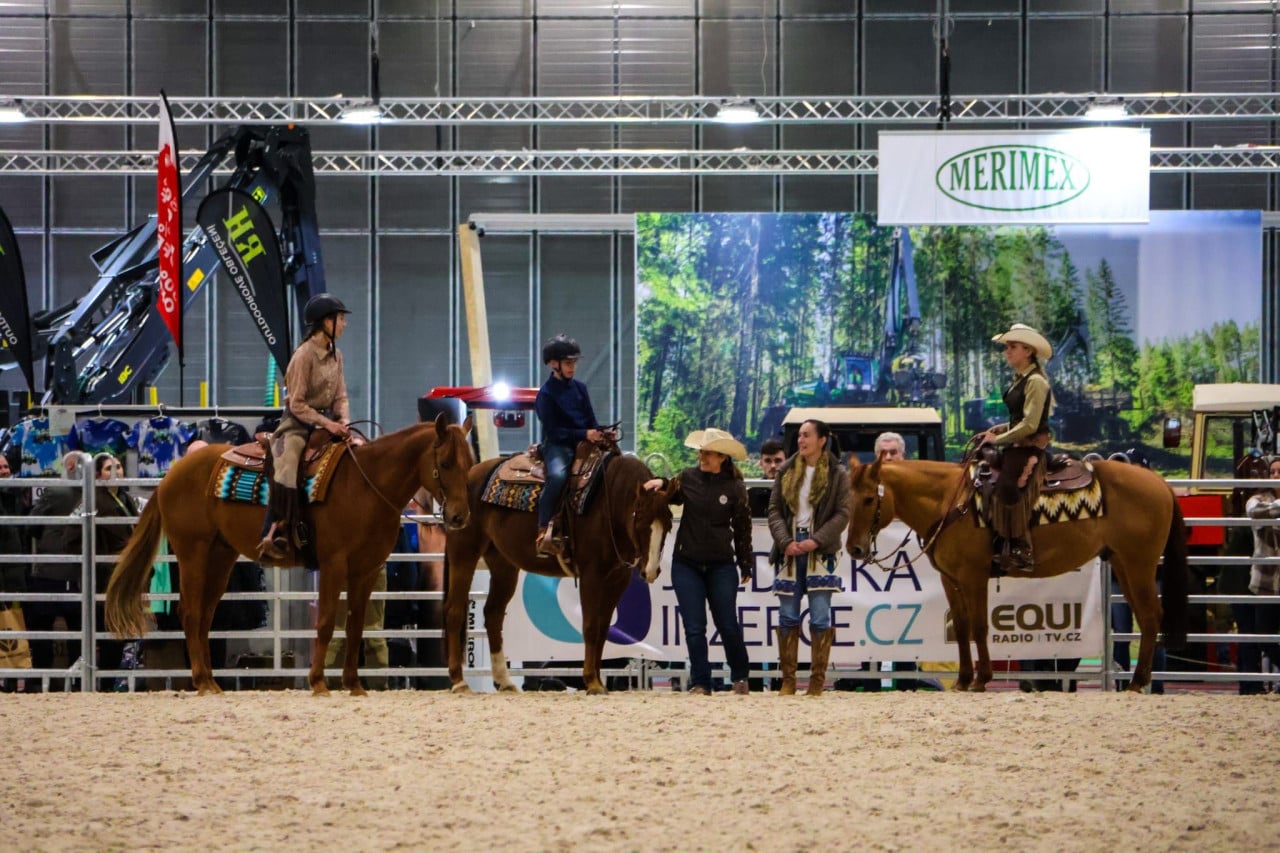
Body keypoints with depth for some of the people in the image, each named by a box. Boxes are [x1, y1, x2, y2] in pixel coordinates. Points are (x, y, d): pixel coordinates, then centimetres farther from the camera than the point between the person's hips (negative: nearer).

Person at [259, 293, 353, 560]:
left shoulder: (336, 355, 11)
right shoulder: (304, 355, -14)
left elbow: (340, 397, 10)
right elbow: (297, 404, -16)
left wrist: (344, 422, -9)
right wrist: (326, 424, -23)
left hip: (327, 422, 8)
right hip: (298, 423, -8)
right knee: (287, 467, -29)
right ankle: (275, 534, -27)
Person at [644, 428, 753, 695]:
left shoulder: (734, 488, -4)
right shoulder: (688, 478, 0)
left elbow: (742, 528, 2)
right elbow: (670, 496, 17)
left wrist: (745, 565, 5)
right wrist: (660, 483, -6)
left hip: (721, 565, -2)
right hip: (687, 564, 2)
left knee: (728, 625, 4)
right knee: (694, 628, 0)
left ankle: (740, 678, 24)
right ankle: (700, 683, 6)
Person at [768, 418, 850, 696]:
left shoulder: (837, 475, 1)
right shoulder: (786, 472, 9)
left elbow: (842, 514, -5)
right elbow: (774, 511, 6)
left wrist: (816, 541, -16)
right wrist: (786, 542, -10)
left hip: (820, 550, -3)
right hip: (790, 549, 3)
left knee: (820, 618, -3)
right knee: (787, 617, 4)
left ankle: (818, 680, 3)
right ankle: (787, 679, 10)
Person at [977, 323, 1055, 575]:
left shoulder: (1035, 382, -13)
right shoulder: (1020, 380, 16)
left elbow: (1029, 424, -18)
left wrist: (999, 439, -12)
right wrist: (996, 431, 8)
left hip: (1031, 448, -10)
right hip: (1017, 447, 10)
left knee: (1007, 488, -25)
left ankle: (1021, 551, -25)